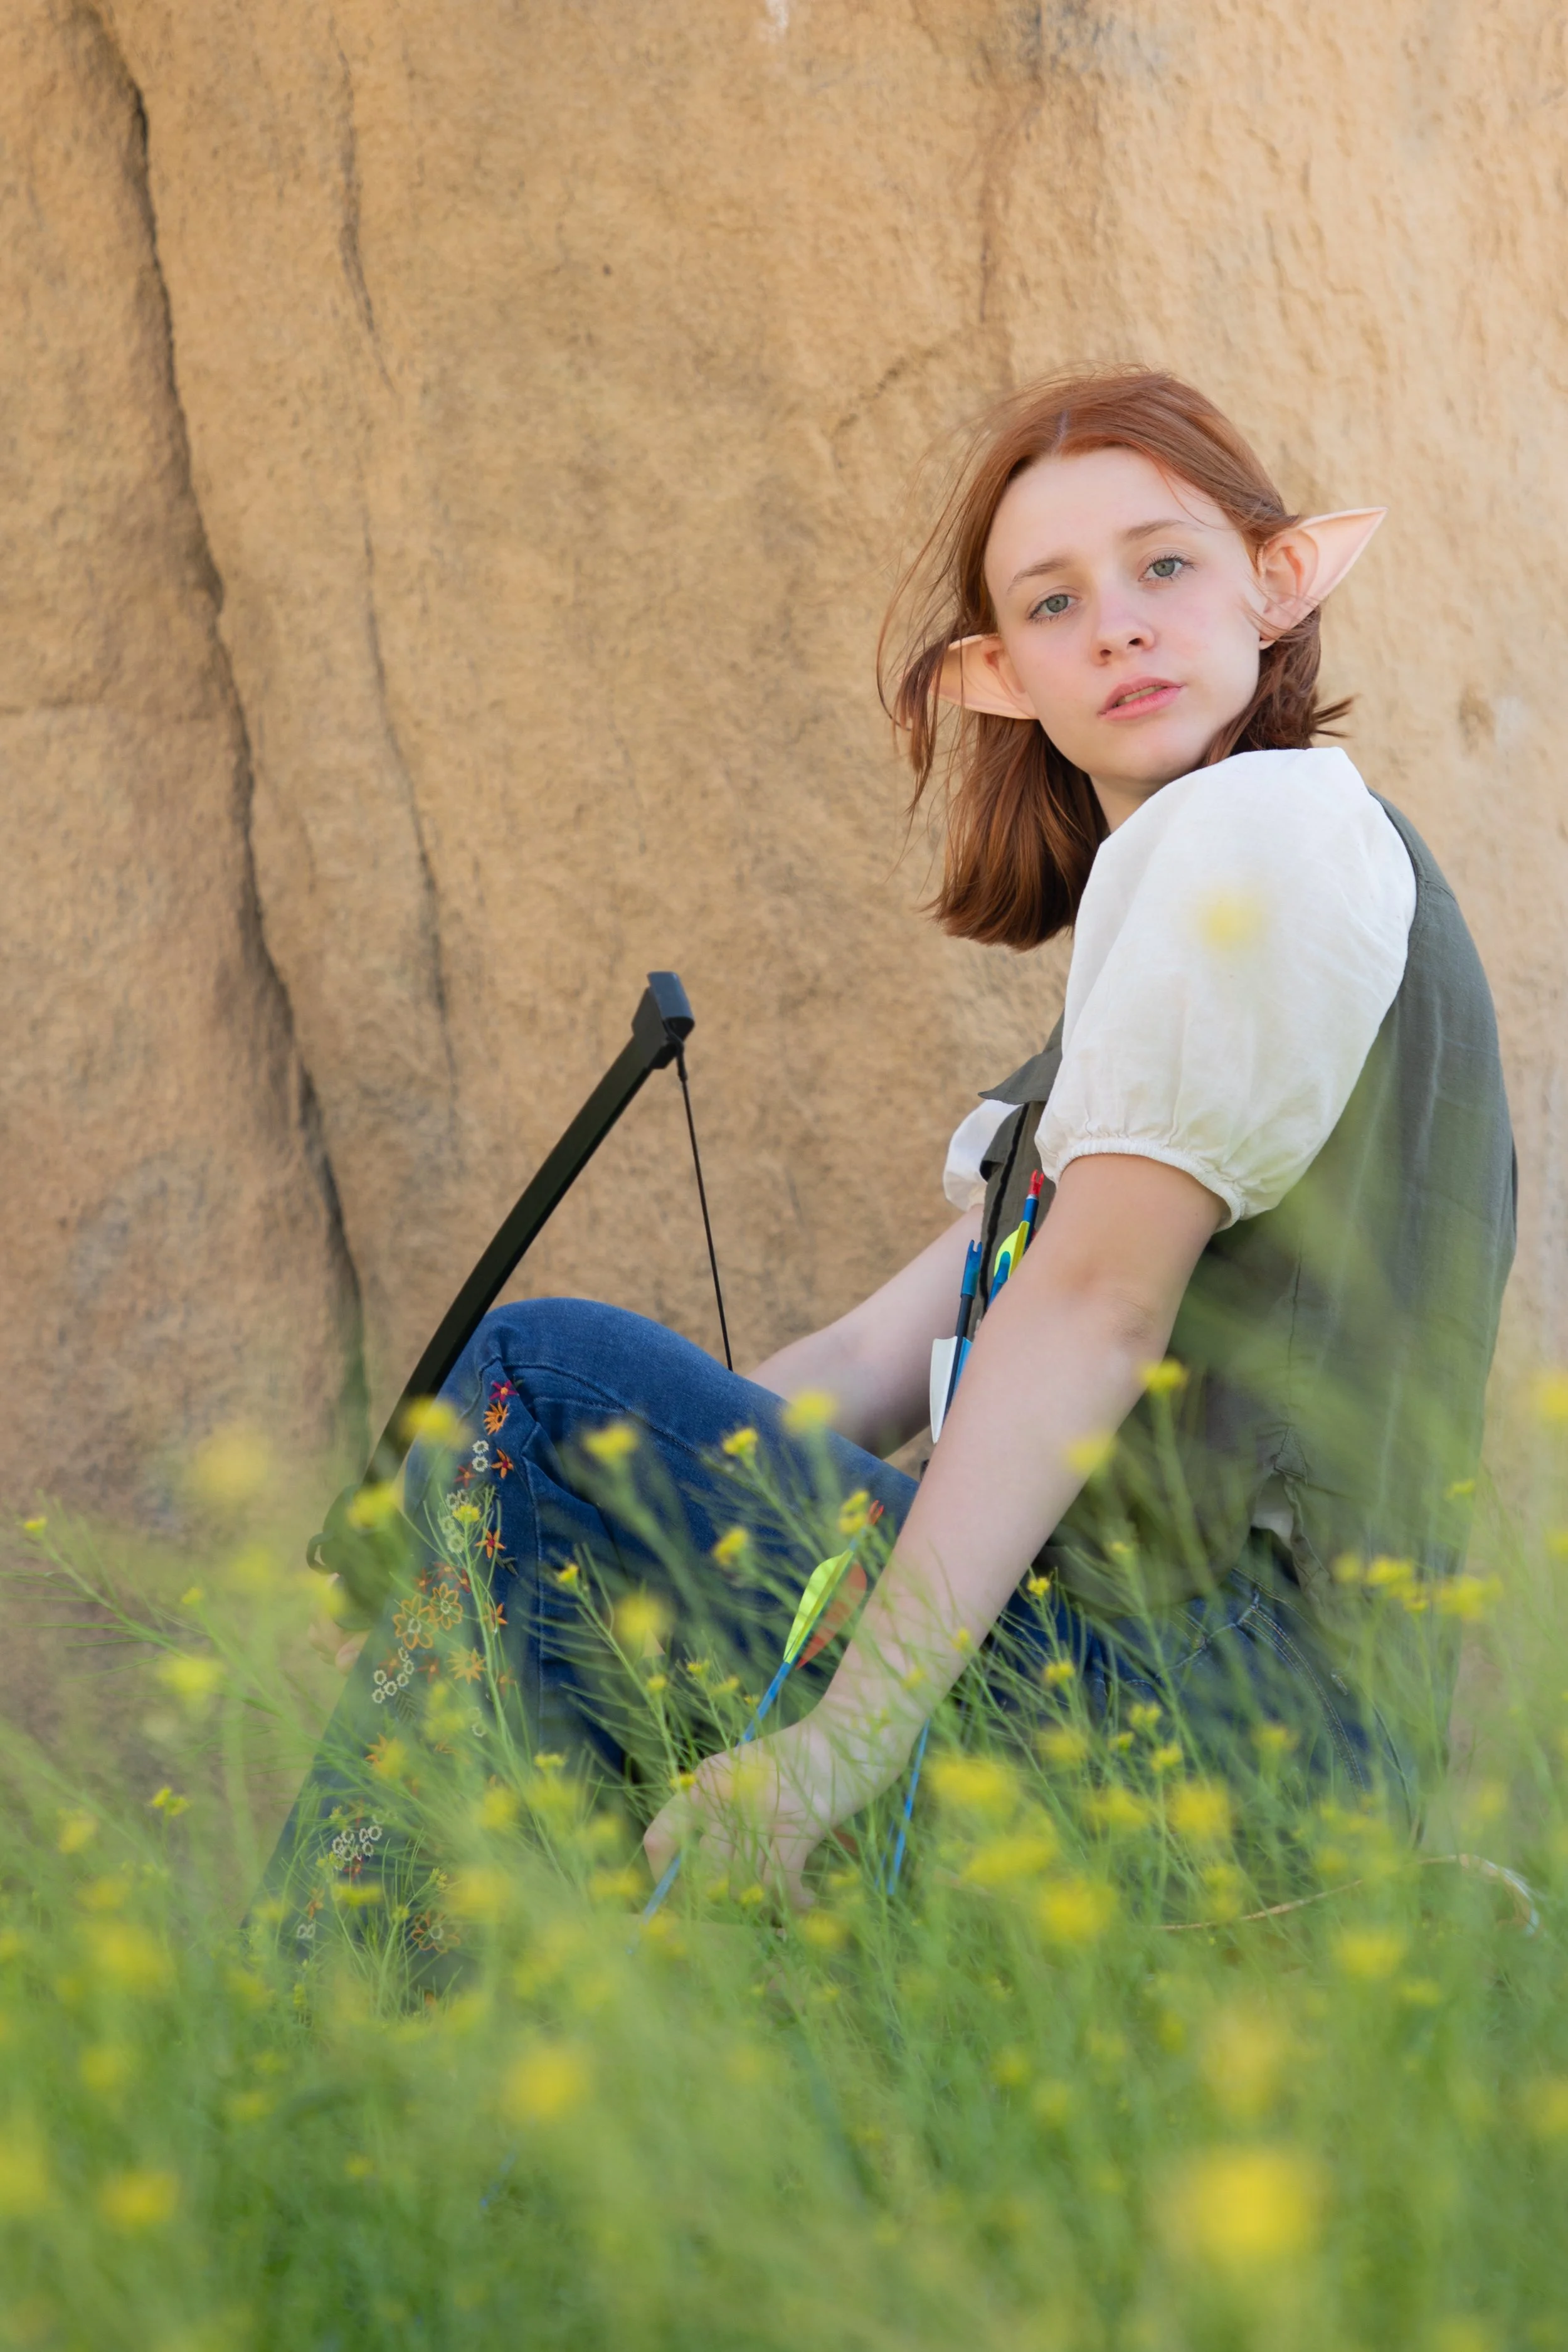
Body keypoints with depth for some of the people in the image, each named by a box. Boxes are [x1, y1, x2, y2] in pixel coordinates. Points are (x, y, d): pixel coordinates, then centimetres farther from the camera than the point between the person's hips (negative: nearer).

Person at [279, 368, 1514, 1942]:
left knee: (543, 1381, -11)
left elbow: (1096, 1305, -17)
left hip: (1214, 1694, -10)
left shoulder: (1264, 827, -5)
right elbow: (891, 1354, 16)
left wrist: (852, 1732, -23)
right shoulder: (1161, 887, 25)